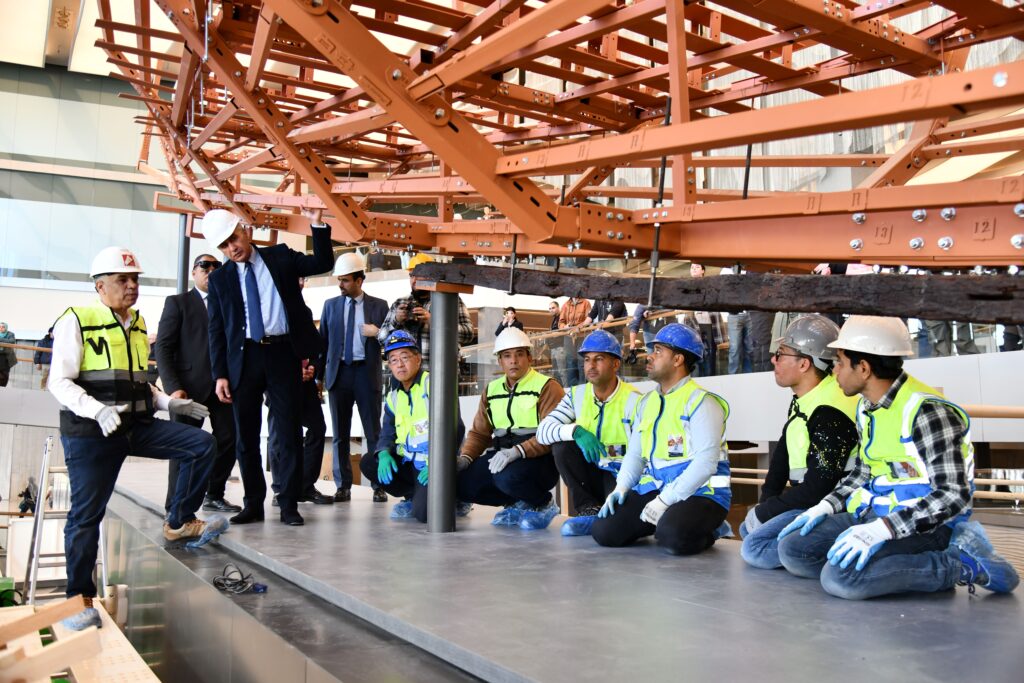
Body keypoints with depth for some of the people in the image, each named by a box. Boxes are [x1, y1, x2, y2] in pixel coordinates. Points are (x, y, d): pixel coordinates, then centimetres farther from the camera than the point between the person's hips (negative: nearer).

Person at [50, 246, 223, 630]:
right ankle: (79, 598, 14)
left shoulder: (138, 325, 14)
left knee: (202, 444, -10)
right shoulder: (76, 321, -8)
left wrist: (170, 404, 6)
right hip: (90, 432, -6)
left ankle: (180, 523, 3)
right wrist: (98, 411, -29)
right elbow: (60, 383, -13)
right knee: (87, 513, 0)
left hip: (137, 425, 6)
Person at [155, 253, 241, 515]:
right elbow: (163, 348, -2)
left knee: (228, 440, 3)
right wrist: (173, 387, -13)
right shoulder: (177, 302, 6)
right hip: (190, 385, -4)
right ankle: (175, 505, 9)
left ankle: (214, 495, 20)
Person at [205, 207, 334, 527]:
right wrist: (219, 374, 0)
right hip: (245, 357, 2)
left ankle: (289, 504, 7)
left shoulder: (280, 257, 8)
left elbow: (323, 263, 5)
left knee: (290, 432, 0)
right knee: (246, 435, 6)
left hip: (283, 352, -1)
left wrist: (317, 225, -6)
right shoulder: (220, 278, 8)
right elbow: (216, 330, 7)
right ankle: (253, 503, 17)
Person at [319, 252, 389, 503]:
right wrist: (318, 375, 6)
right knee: (340, 434, 5)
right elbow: (322, 341, 11)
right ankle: (343, 486, 11)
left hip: (367, 373, -2)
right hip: (339, 372, 2)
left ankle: (379, 486, 5)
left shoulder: (379, 306, 4)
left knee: (373, 432, 0)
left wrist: (378, 333, -14)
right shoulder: (331, 305, 10)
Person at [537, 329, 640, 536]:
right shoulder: (576, 395, -1)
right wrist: (576, 431, -29)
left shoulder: (634, 401, -14)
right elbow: (542, 431, -11)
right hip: (591, 476, 5)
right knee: (562, 445, -20)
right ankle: (590, 509, -9)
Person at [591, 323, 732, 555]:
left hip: (700, 492, -7)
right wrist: (621, 488, -3)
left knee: (673, 538, -35)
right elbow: (635, 454, 16)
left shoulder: (701, 402, -11)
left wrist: (665, 500, -23)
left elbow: (706, 462, -20)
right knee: (603, 531, -9)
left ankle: (708, 531, 0)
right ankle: (666, 523, 13)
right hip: (654, 488, 7)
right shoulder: (647, 402, 13)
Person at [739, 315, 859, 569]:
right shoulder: (803, 399, 8)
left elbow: (817, 489, -25)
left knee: (754, 548, -19)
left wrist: (763, 513, -15)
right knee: (747, 529, 18)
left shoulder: (829, 412, -25)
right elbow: (783, 455, 13)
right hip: (808, 499, 11)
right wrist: (765, 503, 2)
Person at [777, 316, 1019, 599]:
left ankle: (964, 565, -14)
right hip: (874, 514, 9)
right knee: (792, 549, -6)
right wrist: (825, 507, 5)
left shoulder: (926, 411, -19)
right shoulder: (866, 407, 10)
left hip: (927, 524, -9)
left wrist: (882, 529, -32)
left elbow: (954, 495, -24)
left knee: (839, 577, -31)